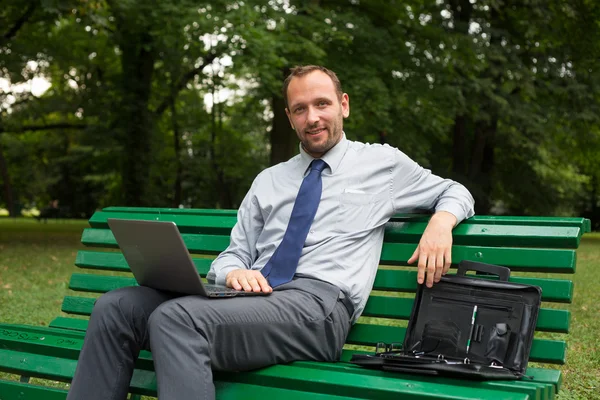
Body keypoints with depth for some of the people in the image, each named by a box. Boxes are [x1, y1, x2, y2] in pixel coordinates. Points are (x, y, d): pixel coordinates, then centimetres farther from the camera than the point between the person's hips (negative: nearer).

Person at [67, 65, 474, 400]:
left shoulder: (383, 163, 15)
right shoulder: (270, 180, 26)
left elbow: (456, 193, 24)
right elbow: (233, 254, 23)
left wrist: (441, 222, -2)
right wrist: (234, 272, -4)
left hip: (318, 303, -5)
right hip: (255, 295, 6)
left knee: (176, 318, -32)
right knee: (117, 307, -18)